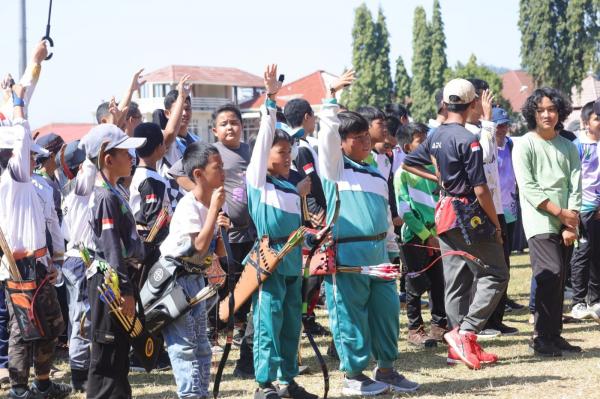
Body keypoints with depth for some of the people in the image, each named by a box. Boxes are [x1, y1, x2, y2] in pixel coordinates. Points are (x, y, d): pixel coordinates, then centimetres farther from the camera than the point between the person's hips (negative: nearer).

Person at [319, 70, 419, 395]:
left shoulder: (377, 176, 19)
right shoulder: (334, 168, 2)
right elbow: (328, 133, -13)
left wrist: (392, 252, 21)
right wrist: (333, 97, -15)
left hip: (377, 252, 6)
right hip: (346, 253, -6)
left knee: (387, 310, 8)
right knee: (350, 314, -1)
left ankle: (386, 370, 19)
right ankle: (353, 375, 9)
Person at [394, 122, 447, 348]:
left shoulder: (432, 168, 11)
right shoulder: (403, 173, -6)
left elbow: (440, 201, 14)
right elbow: (405, 210, -10)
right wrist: (427, 235, -12)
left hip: (436, 235, 5)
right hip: (415, 237, -5)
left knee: (439, 282, 6)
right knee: (416, 285, 1)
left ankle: (439, 325, 17)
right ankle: (415, 329, 10)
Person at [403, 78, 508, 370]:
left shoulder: (435, 137, 7)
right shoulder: (468, 141, -16)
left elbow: (407, 164, 21)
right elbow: (480, 189, -18)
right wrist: (497, 224, -8)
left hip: (445, 213, 8)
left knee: (455, 280, 10)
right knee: (495, 275, -1)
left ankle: (461, 346, 13)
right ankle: (465, 332, -11)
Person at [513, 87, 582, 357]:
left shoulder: (568, 147, 12)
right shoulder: (524, 145, -2)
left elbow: (575, 187, 5)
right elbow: (528, 188, -10)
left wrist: (571, 226, -6)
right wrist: (560, 212, -13)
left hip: (564, 225, 5)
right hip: (539, 222, -5)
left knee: (558, 280, 6)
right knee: (551, 274, -15)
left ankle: (554, 335, 15)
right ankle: (541, 337, -7)